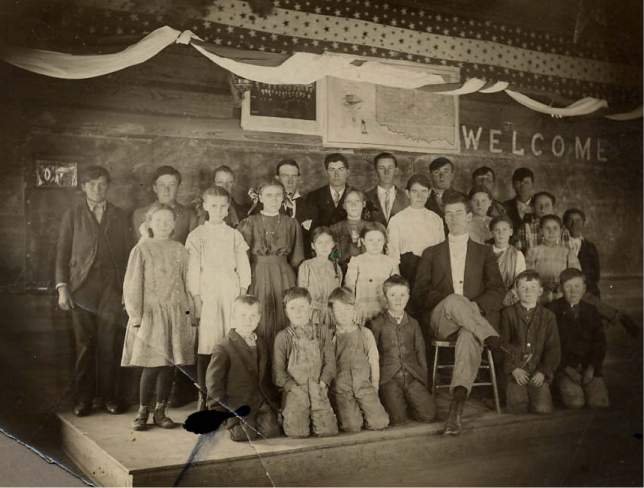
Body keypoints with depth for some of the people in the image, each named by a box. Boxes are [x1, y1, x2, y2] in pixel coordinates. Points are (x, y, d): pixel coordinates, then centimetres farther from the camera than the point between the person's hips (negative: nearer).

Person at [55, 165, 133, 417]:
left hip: (113, 288, 1)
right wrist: (62, 287, -2)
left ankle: (109, 396, 9)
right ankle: (83, 399, 11)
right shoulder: (72, 215, 8)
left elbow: (128, 253, 10)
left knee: (110, 345, -1)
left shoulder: (120, 216, 12)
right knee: (84, 345, 0)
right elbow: (62, 253, 6)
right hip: (82, 287, -1)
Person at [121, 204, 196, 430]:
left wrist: (190, 313, 8)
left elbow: (187, 283, 12)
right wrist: (136, 315, -6)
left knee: (169, 365, 5)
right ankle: (143, 412, 8)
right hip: (151, 312, -3)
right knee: (152, 365, -7)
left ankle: (160, 411, 16)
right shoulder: (142, 249, 0)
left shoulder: (180, 251, 9)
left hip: (176, 313, 3)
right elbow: (132, 285, -1)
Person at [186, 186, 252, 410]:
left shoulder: (234, 235, 11)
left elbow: (243, 265, 10)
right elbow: (193, 268, 1)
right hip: (207, 292, -2)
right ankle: (204, 395, 3)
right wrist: (196, 296, -5)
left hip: (231, 290, 2)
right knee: (207, 343, -5)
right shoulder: (197, 235, 4)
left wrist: (243, 291, 2)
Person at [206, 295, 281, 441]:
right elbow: (213, 382, -10)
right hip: (238, 405, -5)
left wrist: (274, 400, 7)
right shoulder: (223, 349, -11)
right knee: (246, 435, -14)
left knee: (271, 431, -8)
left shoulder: (261, 345, 10)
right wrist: (220, 410, -12)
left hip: (262, 402, 5)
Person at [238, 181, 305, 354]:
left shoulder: (292, 224, 7)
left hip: (284, 277, 1)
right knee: (259, 324, -2)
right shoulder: (248, 223, 3)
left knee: (283, 321, 1)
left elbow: (297, 259, 9)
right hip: (257, 278, -1)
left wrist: (297, 286, 3)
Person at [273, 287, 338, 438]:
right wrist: (292, 387, -10)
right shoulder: (282, 337, 4)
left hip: (318, 390, 2)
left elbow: (330, 362, 6)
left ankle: (312, 418, 20)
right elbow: (278, 370, 1)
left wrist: (323, 383, -8)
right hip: (294, 391, -2)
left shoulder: (323, 333, 10)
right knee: (297, 432, -16)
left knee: (328, 430, -10)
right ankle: (284, 418, 16)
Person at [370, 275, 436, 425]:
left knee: (428, 414, -14)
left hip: (413, 376, 3)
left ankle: (408, 402, 13)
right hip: (389, 377, -3)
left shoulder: (413, 324, 14)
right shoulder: (377, 324, 5)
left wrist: (424, 382, 9)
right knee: (398, 419, -22)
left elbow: (421, 352, 16)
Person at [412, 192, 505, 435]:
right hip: (440, 321, 0)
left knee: (469, 336, -37)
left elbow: (498, 291, 9)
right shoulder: (431, 253, 23)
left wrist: (475, 306, -12)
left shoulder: (484, 252, 22)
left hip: (475, 318, 0)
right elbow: (419, 293, 11)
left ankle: (457, 404, -50)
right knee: (454, 300, -36)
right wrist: (447, 301, -9)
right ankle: (493, 340, -37)